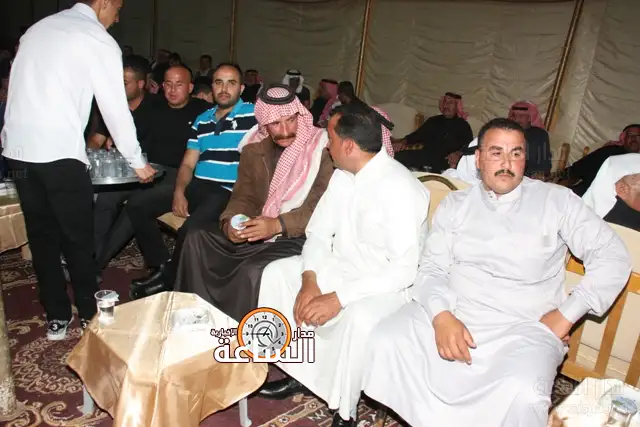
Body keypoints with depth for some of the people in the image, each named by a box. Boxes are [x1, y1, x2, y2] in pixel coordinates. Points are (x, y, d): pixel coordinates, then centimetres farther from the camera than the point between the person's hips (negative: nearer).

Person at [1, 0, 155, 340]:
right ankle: (89, 315, 20)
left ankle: (56, 318, 23)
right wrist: (138, 162, 4)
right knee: (78, 238, 7)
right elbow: (116, 109, -4)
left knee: (41, 236, 13)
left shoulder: (38, 28, 19)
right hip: (60, 153, -7)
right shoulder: (99, 40, -2)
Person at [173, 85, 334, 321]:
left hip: (298, 236, -6)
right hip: (258, 229, 6)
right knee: (197, 236, -7)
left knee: (253, 271, -30)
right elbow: (244, 196, 9)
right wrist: (230, 221, -13)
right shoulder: (254, 148, 7)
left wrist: (278, 225, -29)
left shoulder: (321, 149, -12)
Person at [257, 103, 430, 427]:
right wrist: (309, 280, -14)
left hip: (385, 284, -8)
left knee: (359, 315, -37)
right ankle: (299, 371, 10)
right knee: (276, 273, -1)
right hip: (339, 267, 8)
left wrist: (338, 297, -31)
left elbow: (406, 268, -29)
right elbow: (319, 232, 4)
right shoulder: (343, 175, 0)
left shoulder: (401, 188, -25)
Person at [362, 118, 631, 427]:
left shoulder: (556, 201, 4)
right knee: (385, 343, -21)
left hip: (523, 328, -2)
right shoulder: (455, 204, 10)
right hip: (451, 313, 3)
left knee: (522, 396, -33)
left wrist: (566, 314, -6)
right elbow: (431, 269, 3)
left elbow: (613, 256, 2)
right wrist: (441, 315, -17)